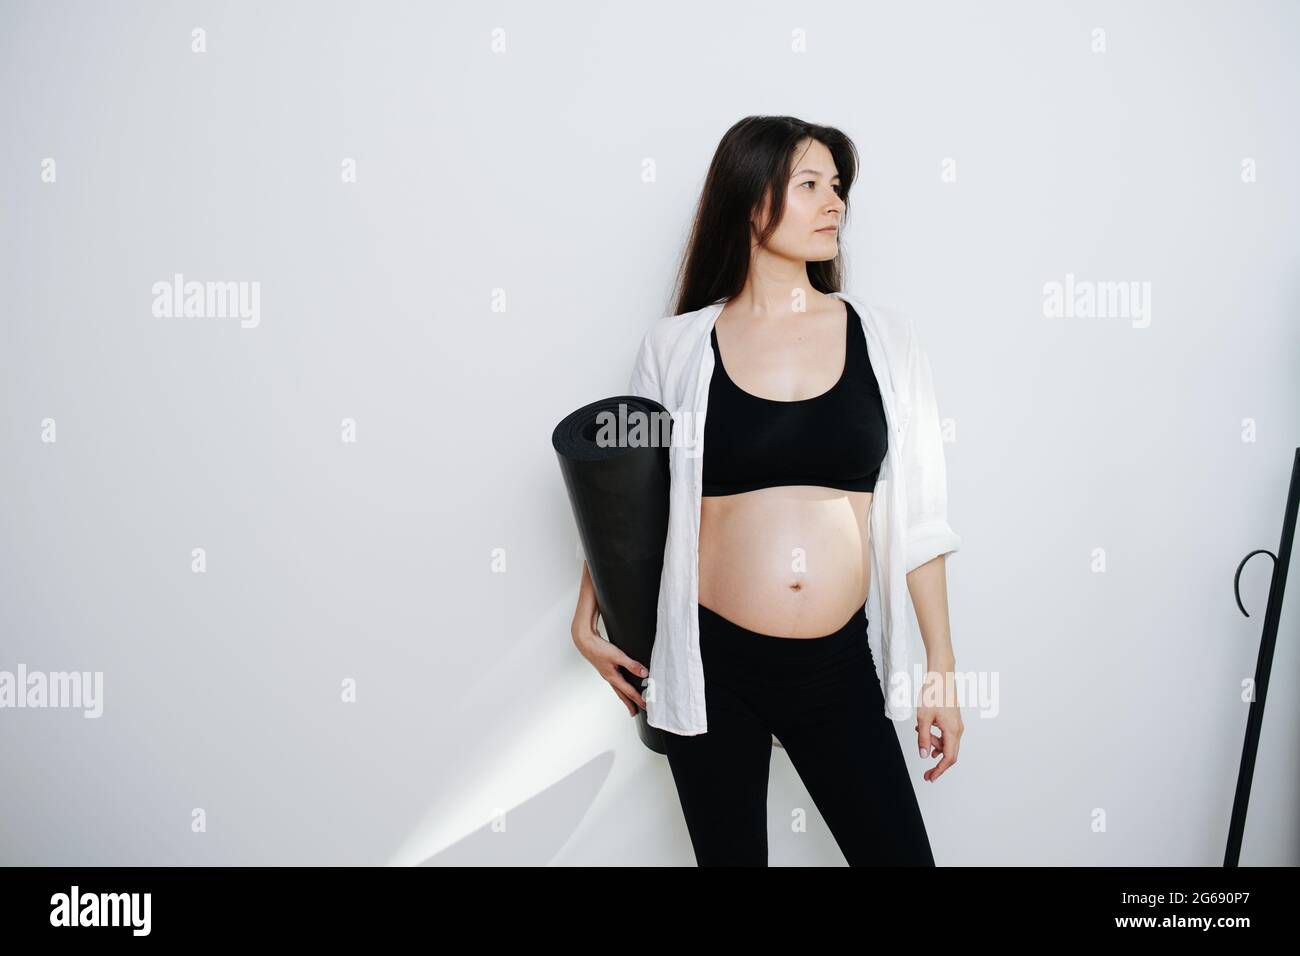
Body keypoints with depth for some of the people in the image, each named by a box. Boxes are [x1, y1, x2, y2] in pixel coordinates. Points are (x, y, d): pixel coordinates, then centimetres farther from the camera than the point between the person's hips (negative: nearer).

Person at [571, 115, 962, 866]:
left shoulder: (882, 339, 2)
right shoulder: (678, 347, -2)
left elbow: (918, 514, 4)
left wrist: (941, 666, 5)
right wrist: (588, 615, 10)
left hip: (838, 666, 1)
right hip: (710, 664, -1)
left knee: (898, 851, 5)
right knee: (728, 854, 13)